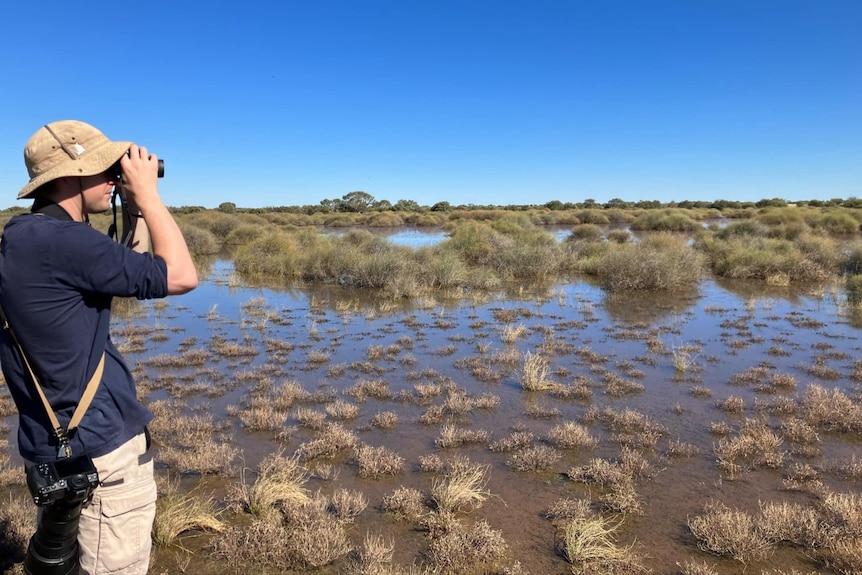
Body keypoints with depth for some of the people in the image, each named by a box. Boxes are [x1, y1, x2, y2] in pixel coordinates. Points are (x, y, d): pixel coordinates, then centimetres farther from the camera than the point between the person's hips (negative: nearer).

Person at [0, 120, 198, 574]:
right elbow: (180, 277, -21)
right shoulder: (58, 240, -23)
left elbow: (134, 275, 16)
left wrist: (137, 209, 9)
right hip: (100, 449, -10)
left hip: (68, 440, 10)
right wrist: (147, 193, -11)